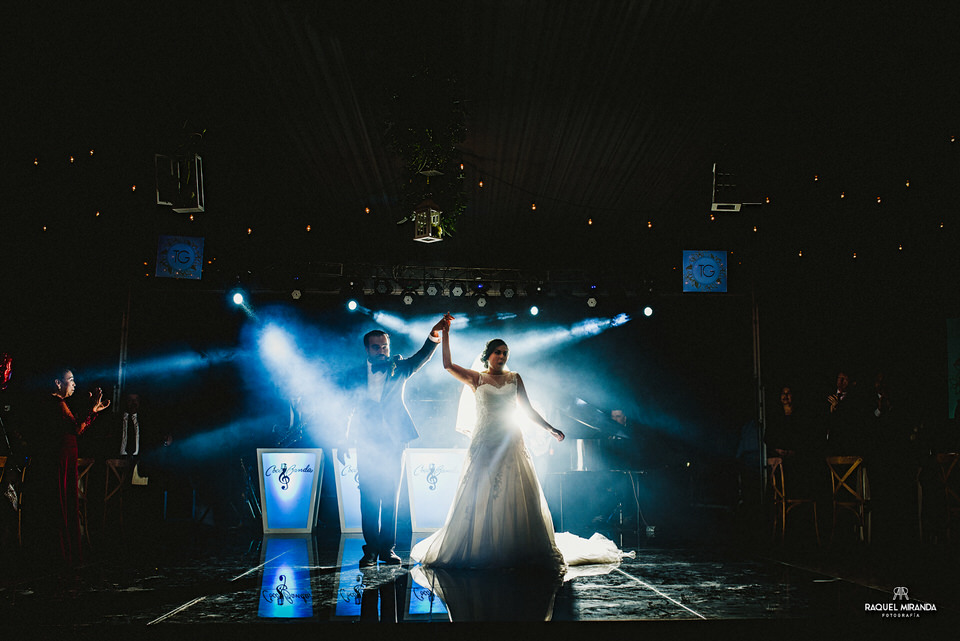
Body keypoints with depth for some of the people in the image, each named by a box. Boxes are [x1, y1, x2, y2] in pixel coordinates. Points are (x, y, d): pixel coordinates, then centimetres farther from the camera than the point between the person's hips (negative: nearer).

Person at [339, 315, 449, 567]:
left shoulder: (398, 368, 7)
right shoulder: (358, 376, 10)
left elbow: (421, 357, -11)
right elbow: (354, 411, 16)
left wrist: (434, 335, -30)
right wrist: (346, 442, 12)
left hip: (393, 443, 0)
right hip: (367, 445, 0)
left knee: (390, 497, 2)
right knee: (369, 497, 0)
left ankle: (388, 548, 8)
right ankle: (371, 549, 5)